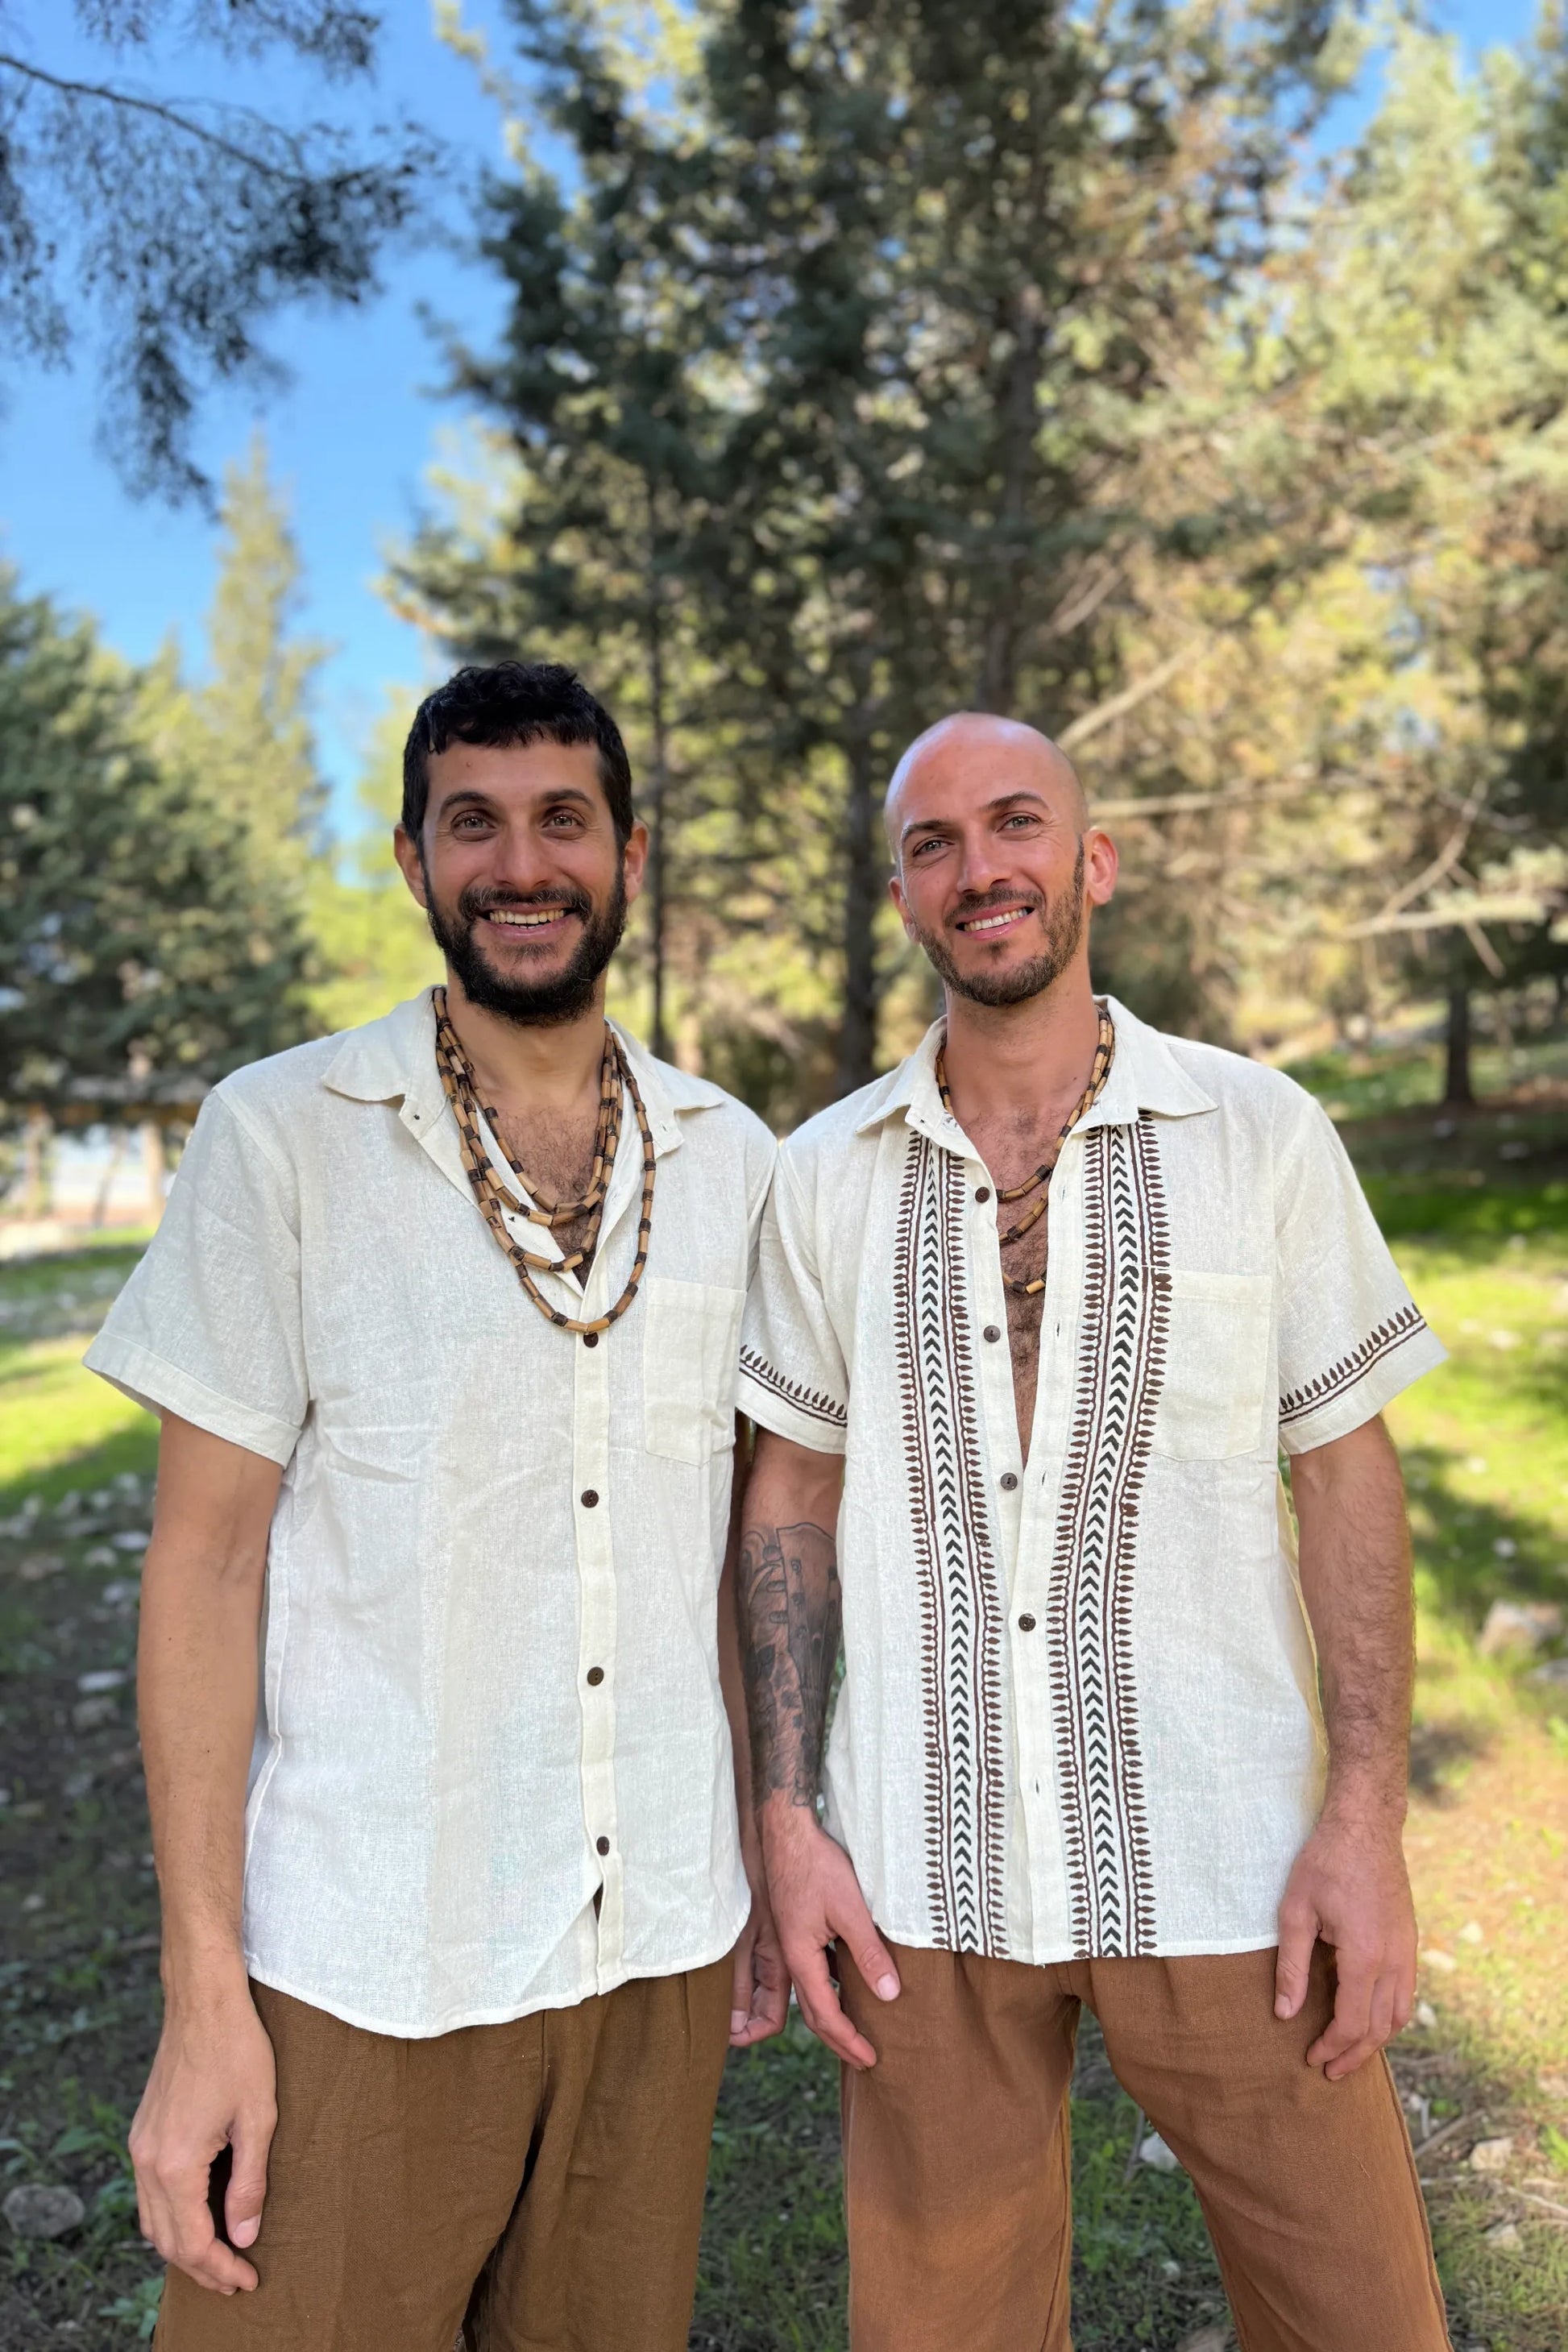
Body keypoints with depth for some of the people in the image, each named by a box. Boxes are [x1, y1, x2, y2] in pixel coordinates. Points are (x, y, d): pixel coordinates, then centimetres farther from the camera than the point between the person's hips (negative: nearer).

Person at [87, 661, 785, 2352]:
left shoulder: (731, 1160, 2)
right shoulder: (281, 1137, -8)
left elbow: (733, 1531, 8)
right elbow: (207, 1555, -8)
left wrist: (772, 1854, 9)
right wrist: (202, 1993, -9)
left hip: (663, 1940, 4)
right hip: (367, 1961, -3)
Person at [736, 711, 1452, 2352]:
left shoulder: (1259, 1134, -2)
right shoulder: (825, 1175, 2)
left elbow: (1349, 1475, 0)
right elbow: (790, 1500, 5)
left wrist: (1367, 1812, -7)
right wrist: (787, 1817, -1)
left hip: (1220, 1866, -1)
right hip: (925, 1874, 1)